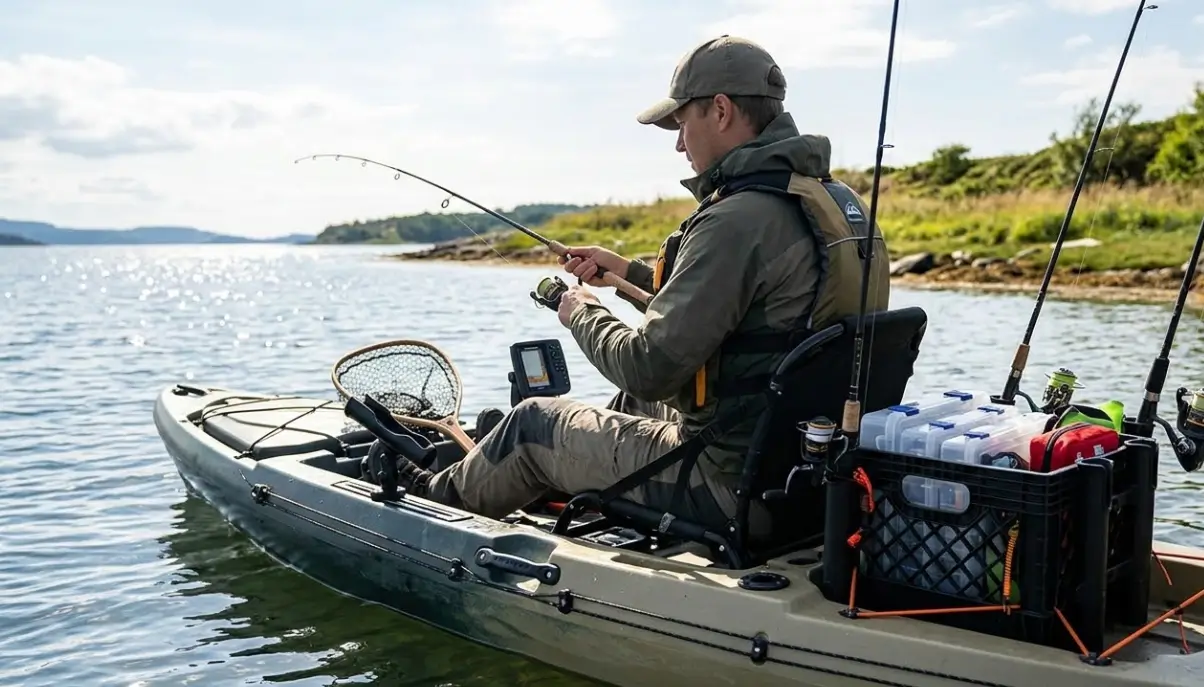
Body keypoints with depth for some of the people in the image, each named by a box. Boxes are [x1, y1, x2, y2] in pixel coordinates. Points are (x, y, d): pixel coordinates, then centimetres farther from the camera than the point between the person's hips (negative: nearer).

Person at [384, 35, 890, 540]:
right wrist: (627, 272, 21)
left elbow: (650, 369, -25)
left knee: (533, 422, 10)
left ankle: (437, 499, 39)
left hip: (730, 487, -9)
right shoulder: (837, 201, 7)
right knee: (632, 402, 32)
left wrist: (582, 315, -5)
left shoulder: (736, 219, -25)